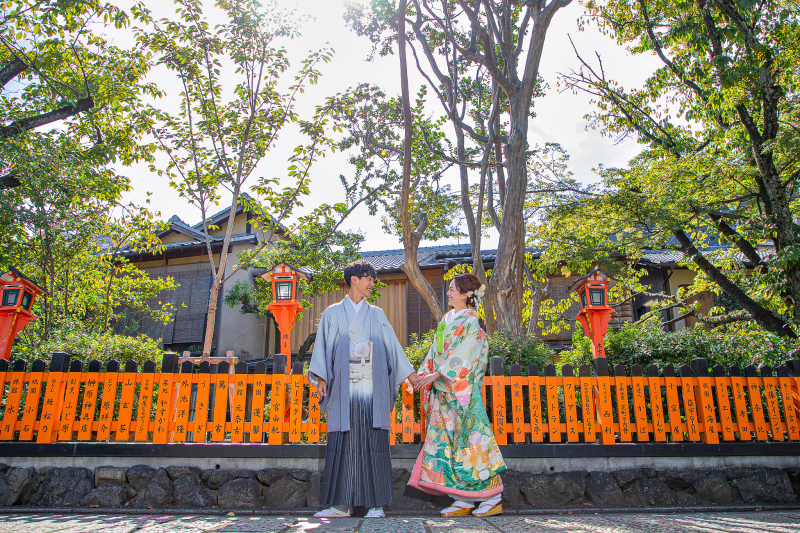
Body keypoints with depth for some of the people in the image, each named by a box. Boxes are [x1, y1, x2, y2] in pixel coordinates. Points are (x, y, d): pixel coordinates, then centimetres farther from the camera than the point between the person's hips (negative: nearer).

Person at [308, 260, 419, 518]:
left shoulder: (377, 315, 17)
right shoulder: (333, 313, 13)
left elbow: (393, 346, 17)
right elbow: (323, 347, 8)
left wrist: (410, 374, 12)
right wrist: (320, 377, -4)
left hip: (372, 386, 1)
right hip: (343, 385, -1)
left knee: (374, 442, -3)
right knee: (343, 441, -3)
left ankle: (376, 503, 2)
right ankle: (341, 503, 4)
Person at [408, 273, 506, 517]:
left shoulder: (470, 322, -8)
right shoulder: (446, 320, 15)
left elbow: (461, 356, -17)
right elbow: (435, 351, 15)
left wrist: (435, 375, -21)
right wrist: (423, 373, 3)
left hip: (461, 390, -8)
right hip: (443, 390, 8)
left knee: (468, 437, -5)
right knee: (447, 440, 6)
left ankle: (493, 497, 8)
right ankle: (463, 500, 12)